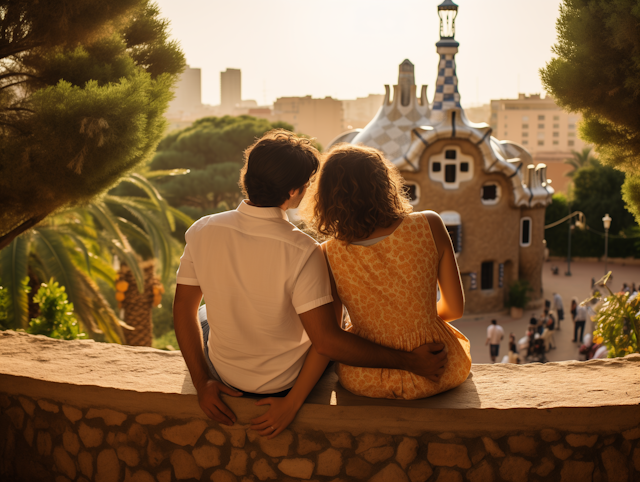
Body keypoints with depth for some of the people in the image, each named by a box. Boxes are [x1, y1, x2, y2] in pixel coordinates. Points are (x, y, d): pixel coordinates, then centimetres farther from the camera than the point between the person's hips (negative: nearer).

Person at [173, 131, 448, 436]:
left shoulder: (201, 231, -17)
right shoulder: (301, 252, -30)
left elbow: (184, 310, -9)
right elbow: (326, 341, -31)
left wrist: (202, 383, 0)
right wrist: (409, 361, -23)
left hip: (224, 377, 3)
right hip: (286, 382, -3)